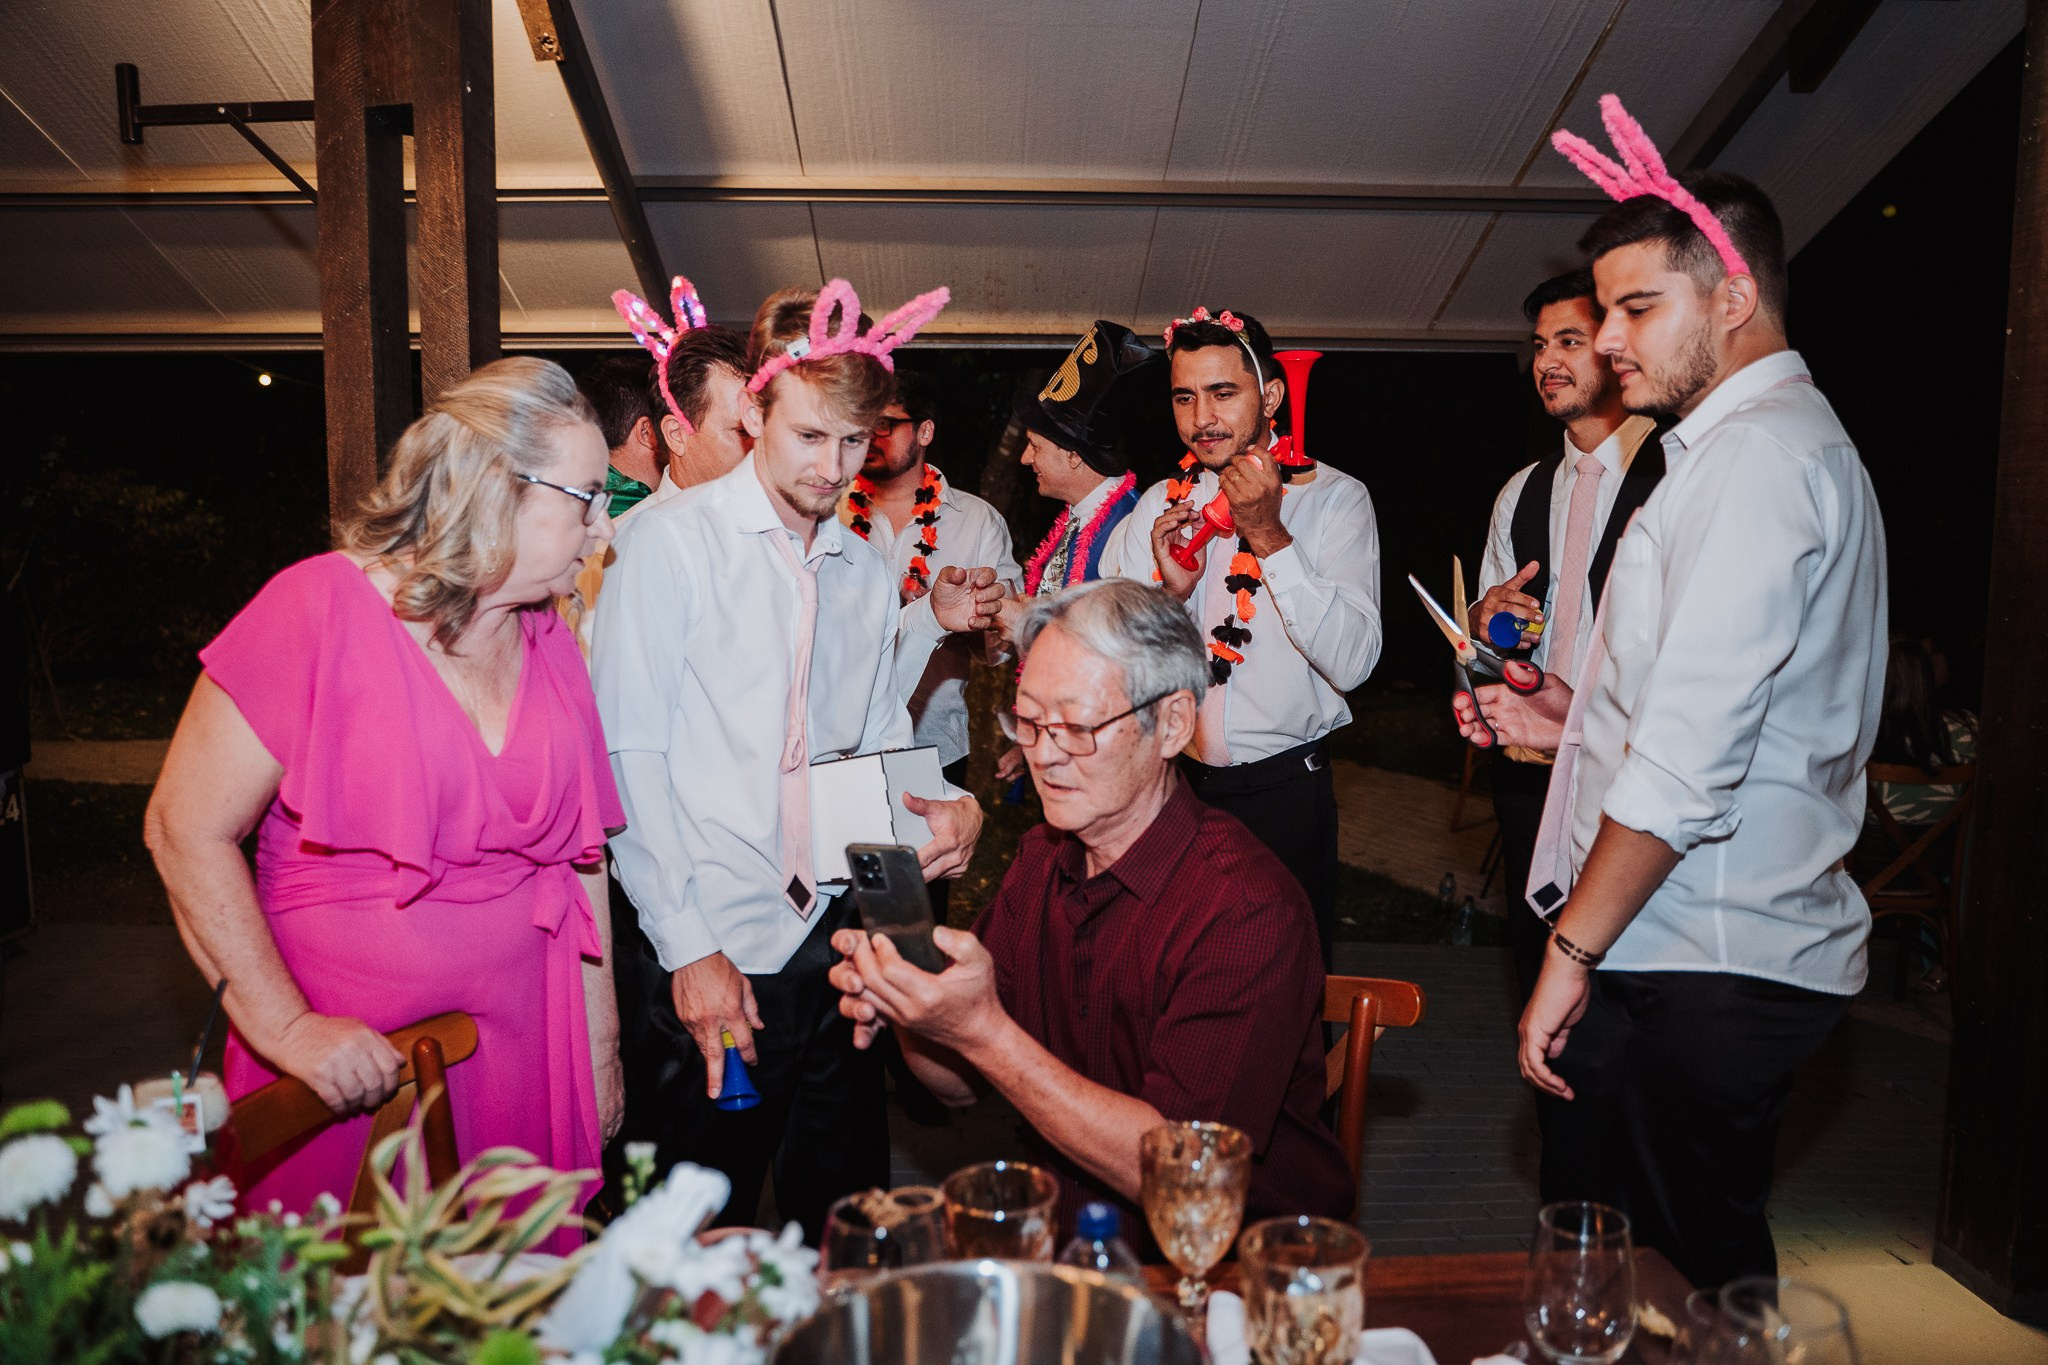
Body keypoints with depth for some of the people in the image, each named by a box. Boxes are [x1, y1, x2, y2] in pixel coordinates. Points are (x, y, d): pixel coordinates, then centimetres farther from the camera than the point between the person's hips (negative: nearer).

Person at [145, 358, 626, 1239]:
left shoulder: (550, 644, 5)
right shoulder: (320, 608, -11)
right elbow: (186, 832, -10)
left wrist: (599, 1057, 10)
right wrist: (286, 1026, -16)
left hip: (518, 1059, 5)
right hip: (342, 1073, -4)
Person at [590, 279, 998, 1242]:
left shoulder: (868, 571, 12)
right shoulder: (672, 542, -5)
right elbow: (626, 759, -9)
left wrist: (945, 807, -5)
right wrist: (688, 945, -13)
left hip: (842, 940, 5)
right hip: (710, 954, -5)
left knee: (844, 1219, 15)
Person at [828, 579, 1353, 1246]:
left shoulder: (1247, 911, -21)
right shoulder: (1041, 858, 1)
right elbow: (964, 1085, 8)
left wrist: (981, 1030, -27)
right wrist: (907, 1015, -14)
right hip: (1065, 1231, 5)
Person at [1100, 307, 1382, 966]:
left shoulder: (1334, 498, -4)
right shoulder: (1157, 505, 6)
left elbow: (1352, 662, -16)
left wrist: (1269, 536, -20)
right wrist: (1167, 592, -15)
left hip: (1283, 794, -3)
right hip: (1169, 786, 3)